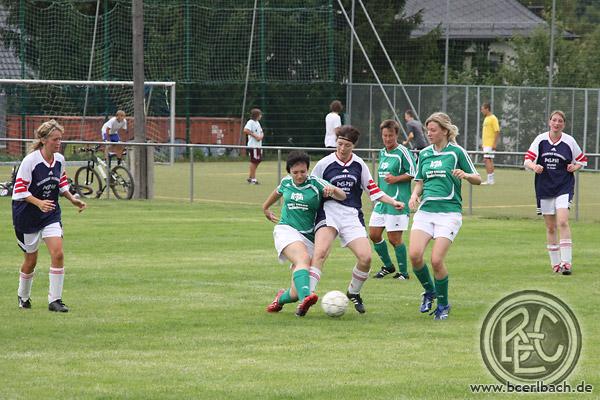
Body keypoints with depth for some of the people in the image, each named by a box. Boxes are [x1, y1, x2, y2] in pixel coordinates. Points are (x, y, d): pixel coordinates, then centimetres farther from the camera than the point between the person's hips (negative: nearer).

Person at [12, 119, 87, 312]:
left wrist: (72, 199, 2)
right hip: (27, 215, -4)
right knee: (31, 260, 6)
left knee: (58, 253, -13)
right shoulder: (30, 161, -18)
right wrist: (39, 203, -31)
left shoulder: (59, 159, 0)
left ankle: (55, 300, -7)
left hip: (51, 214, 4)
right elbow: (20, 189, -18)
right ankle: (23, 296, 32)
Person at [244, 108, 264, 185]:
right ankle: (253, 179, -1)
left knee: (258, 161, 12)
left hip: (258, 145, 9)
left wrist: (261, 136, -3)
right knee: (254, 161, -6)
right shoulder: (251, 122, -10)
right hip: (253, 146, -9)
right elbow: (245, 130, -25)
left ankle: (250, 178, 19)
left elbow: (261, 133, 21)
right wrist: (255, 135, -21)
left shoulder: (257, 123, 18)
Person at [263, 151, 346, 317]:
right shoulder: (286, 182, 9)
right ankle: (305, 297, -58)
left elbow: (342, 197, -11)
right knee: (303, 259, -36)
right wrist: (265, 208, 47)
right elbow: (277, 192, 33)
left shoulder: (316, 183, -1)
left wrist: (332, 189, -33)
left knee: (296, 293, -4)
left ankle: (281, 298, 32)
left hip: (308, 237, 0)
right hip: (286, 230, 0)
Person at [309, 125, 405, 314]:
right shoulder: (324, 164, 2)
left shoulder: (359, 164, 10)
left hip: (352, 215, 3)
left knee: (365, 257, -11)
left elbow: (372, 190, 16)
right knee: (320, 252, -26)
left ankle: (353, 292, 16)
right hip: (329, 211, -3)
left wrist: (392, 202, 7)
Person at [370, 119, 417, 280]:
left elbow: (413, 173, -10)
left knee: (394, 238, -6)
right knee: (374, 234, 6)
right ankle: (388, 266, 24)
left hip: (397, 201, -8)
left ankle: (403, 272, 7)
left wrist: (396, 179, -20)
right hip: (382, 200, 8)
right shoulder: (382, 152, 14)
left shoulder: (402, 152, -10)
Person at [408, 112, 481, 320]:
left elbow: (478, 179, 3)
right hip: (425, 210, 4)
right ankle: (429, 292, 12)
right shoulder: (424, 154, 13)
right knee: (414, 254, -15)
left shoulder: (457, 152, -1)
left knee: (436, 260, -13)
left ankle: (443, 305, 7)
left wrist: (465, 175, -18)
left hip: (449, 212, -4)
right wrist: (414, 195, 1)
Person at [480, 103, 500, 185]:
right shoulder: (486, 119, 17)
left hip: (490, 144, -10)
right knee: (487, 161, 10)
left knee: (487, 160, -12)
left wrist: (495, 143, -21)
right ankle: (490, 180, 15)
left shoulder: (493, 118, -12)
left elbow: (497, 131, -16)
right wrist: (482, 143, 21)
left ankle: (490, 180, -12)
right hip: (486, 144, 10)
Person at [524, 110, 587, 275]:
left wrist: (575, 167, -8)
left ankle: (566, 263, -19)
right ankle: (555, 263, 18)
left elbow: (583, 160, 13)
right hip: (544, 188, 2)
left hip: (564, 187, -2)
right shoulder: (540, 139, 0)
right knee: (550, 227, 6)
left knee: (562, 222, -19)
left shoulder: (569, 141, -1)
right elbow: (527, 160, -4)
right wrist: (534, 166, -25)